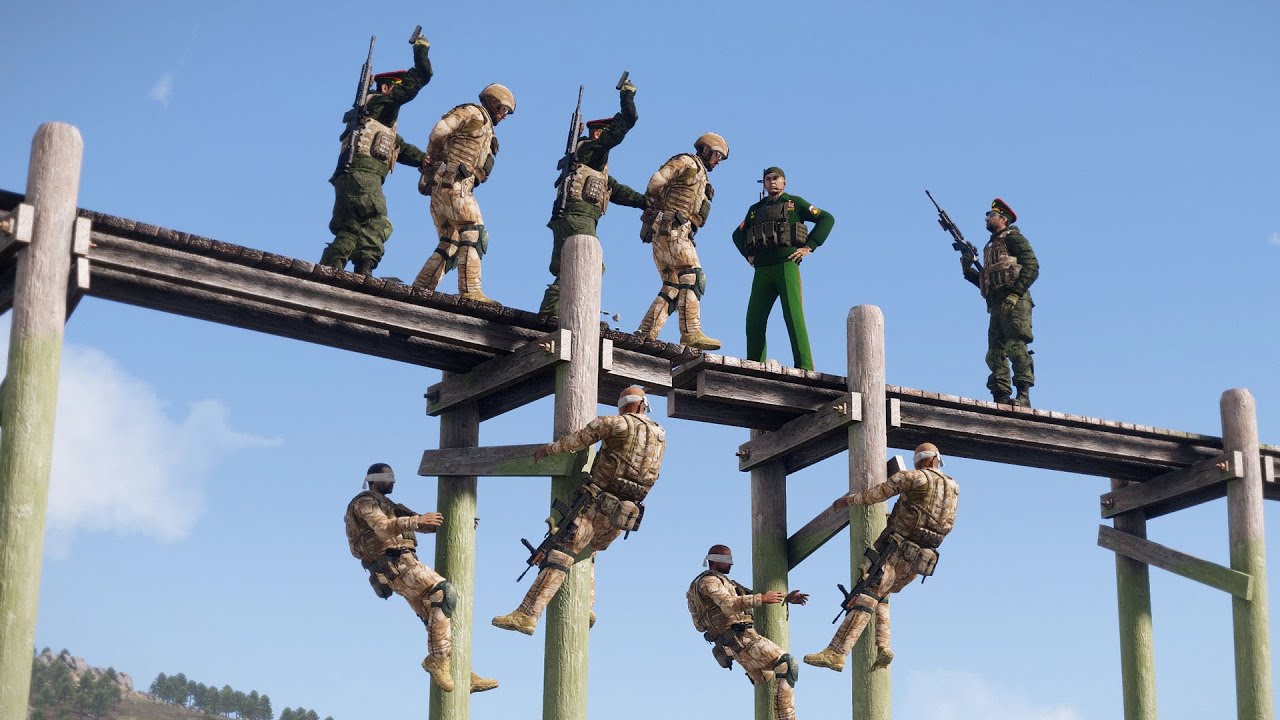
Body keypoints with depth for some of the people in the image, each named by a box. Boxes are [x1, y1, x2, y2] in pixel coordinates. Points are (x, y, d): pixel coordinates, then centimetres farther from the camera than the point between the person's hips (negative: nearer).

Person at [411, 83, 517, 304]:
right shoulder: (474, 113, 1)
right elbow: (439, 131, -11)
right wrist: (435, 157, 3)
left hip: (439, 187, 10)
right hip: (454, 183, -10)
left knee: (449, 243, 9)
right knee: (473, 233, -14)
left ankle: (420, 288, 5)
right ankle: (470, 290, -22)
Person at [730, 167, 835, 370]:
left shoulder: (795, 203, 10)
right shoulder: (755, 210, 23)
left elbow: (827, 219, 4)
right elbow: (738, 235, 36)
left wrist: (809, 247, -4)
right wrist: (748, 254, 18)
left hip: (787, 266, -5)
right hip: (762, 271, 5)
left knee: (794, 317, -14)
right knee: (754, 321, -2)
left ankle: (804, 367, -19)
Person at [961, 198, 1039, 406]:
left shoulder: (1013, 238, 4)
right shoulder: (991, 246, 29)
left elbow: (1032, 266, -9)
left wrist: (1015, 293, -18)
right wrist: (968, 270, 11)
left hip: (1014, 303, -8)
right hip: (997, 306, 8)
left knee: (1015, 346, -15)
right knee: (995, 353, 0)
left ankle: (1024, 396, -17)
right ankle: (1001, 398, -3)